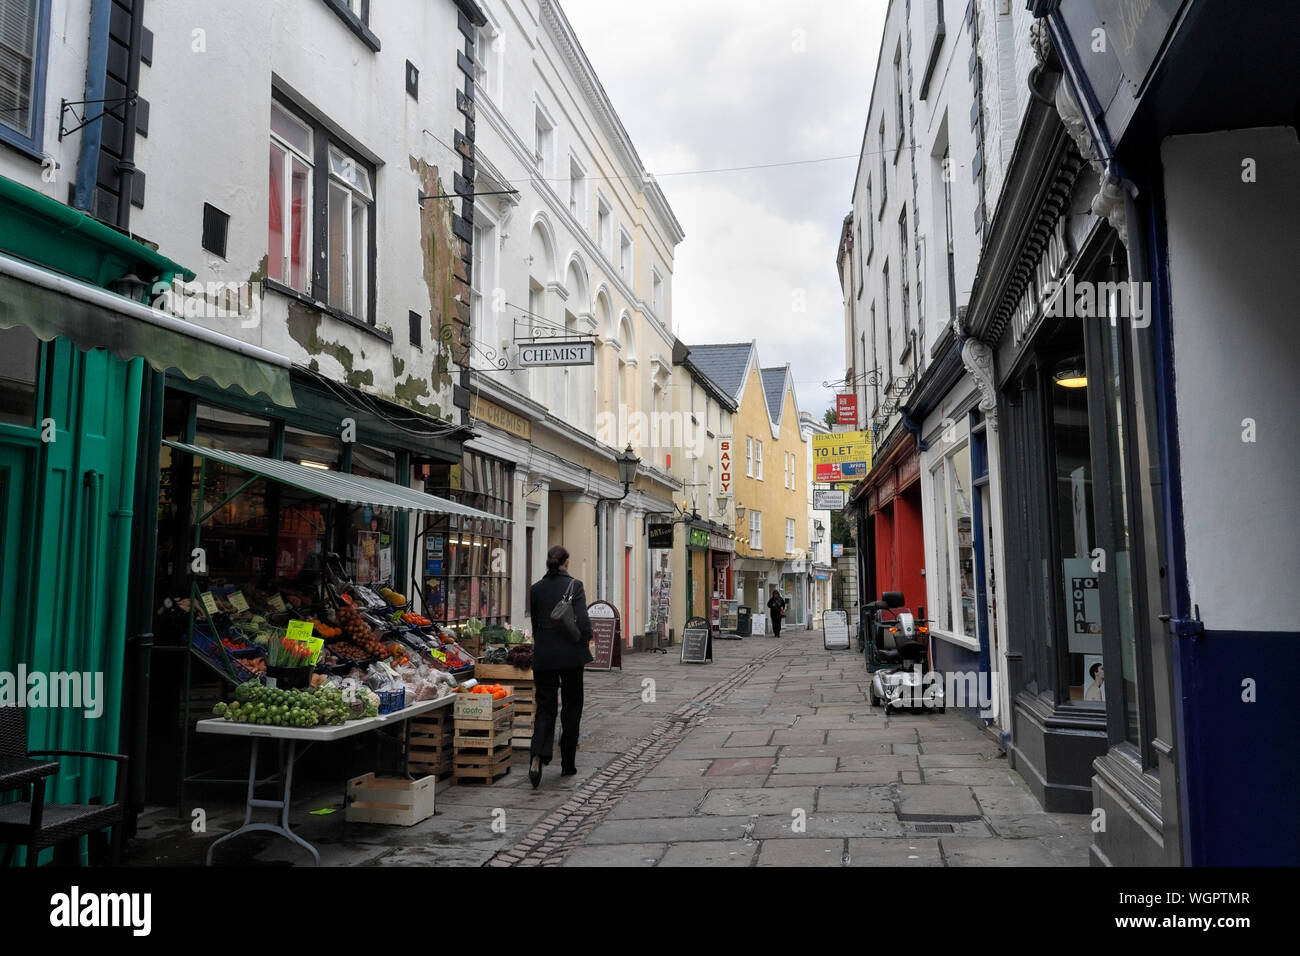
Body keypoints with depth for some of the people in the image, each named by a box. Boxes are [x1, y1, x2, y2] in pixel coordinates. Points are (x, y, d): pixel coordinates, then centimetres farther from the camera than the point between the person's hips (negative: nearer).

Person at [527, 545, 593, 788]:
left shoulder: (536, 589, 3)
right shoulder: (574, 585, -8)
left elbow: (535, 623, 11)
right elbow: (583, 621, -15)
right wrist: (586, 643, 2)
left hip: (543, 656, 3)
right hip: (570, 654, -2)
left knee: (545, 707, 7)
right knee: (571, 707, 11)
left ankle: (537, 758, -14)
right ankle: (567, 764, 18)